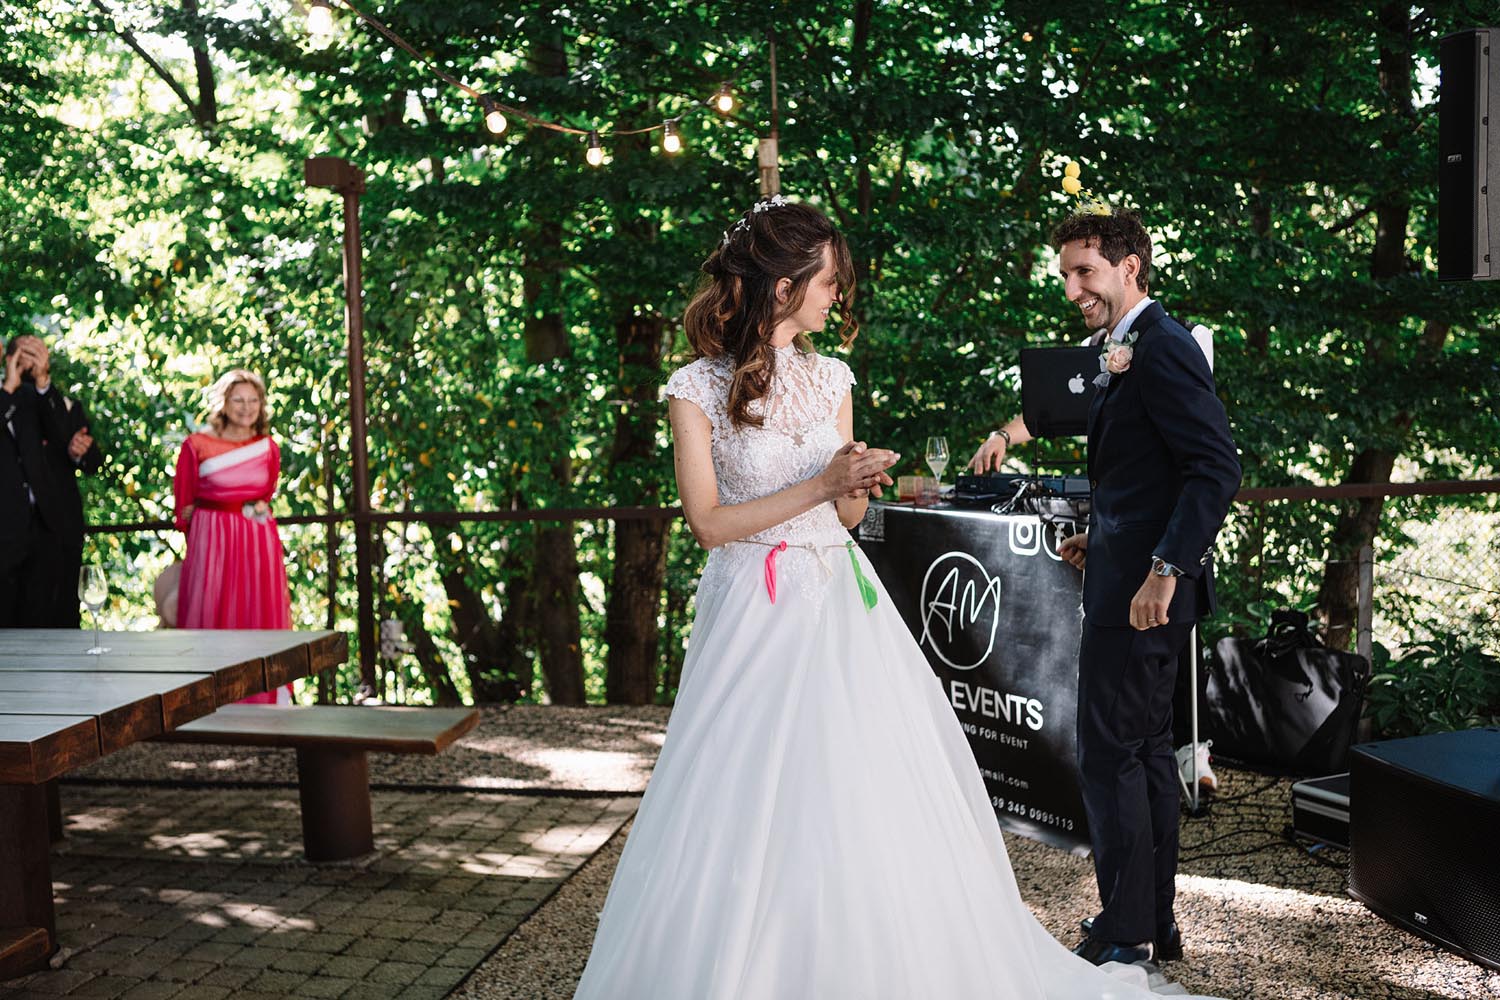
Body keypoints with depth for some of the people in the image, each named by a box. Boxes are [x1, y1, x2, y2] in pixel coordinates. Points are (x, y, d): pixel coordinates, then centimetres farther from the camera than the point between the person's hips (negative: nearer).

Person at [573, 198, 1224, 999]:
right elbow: (708, 522, -11)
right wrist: (819, 486, -16)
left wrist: (858, 489, -11)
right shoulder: (699, 389, -6)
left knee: (868, 797, 6)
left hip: (838, 605, 5)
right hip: (756, 615, -5)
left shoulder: (830, 379, 9)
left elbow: (845, 515, 12)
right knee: (752, 812, -3)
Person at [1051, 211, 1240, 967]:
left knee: (1108, 755, -4)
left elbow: (1216, 468, -24)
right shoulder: (1131, 351, 15)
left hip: (1140, 592, -11)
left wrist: (1165, 569, -27)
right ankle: (1156, 921, 27)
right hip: (1136, 583, 11)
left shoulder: (1162, 348, -16)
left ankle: (1126, 934, 7)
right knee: (1146, 749, 16)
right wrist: (1101, 539, 14)